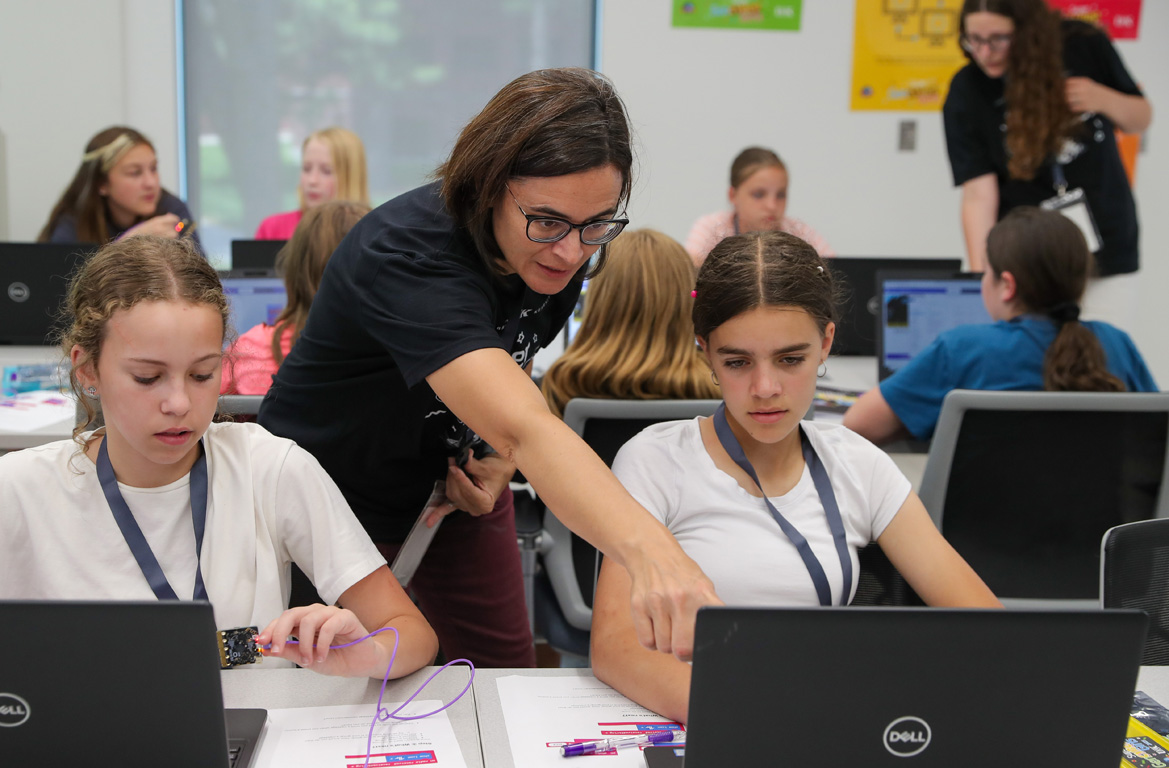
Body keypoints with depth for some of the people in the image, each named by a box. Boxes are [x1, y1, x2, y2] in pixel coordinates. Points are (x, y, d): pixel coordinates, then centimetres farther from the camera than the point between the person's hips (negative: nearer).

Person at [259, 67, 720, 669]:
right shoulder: (408, 255, -38)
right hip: (336, 499, -5)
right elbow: (527, 429, -52)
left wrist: (499, 459, -15)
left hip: (458, 485, 6)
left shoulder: (557, 254, -15)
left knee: (508, 677, 11)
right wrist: (647, 551, -66)